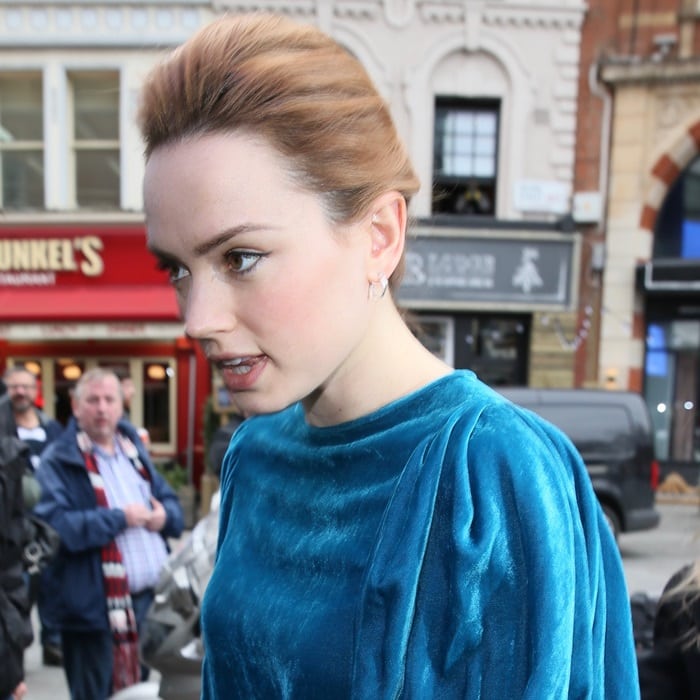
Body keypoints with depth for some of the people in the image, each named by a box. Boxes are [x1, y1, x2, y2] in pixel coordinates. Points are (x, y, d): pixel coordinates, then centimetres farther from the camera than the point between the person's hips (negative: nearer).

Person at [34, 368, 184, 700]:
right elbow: (54, 526, -22)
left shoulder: (134, 448, 14)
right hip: (96, 608, -6)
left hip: (149, 599, 6)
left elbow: (171, 504, 17)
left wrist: (163, 516, -6)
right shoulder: (59, 460, -7)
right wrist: (120, 518, -18)